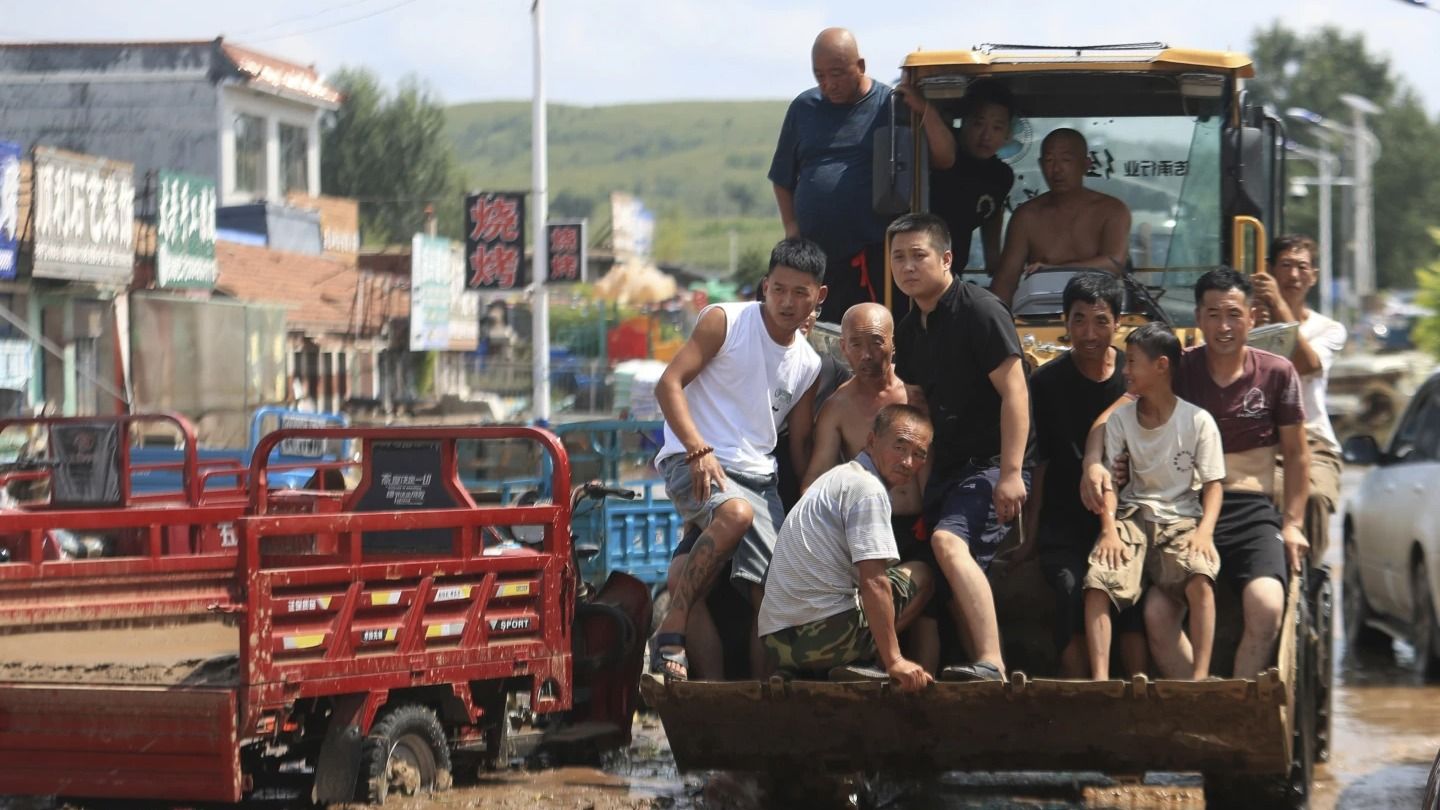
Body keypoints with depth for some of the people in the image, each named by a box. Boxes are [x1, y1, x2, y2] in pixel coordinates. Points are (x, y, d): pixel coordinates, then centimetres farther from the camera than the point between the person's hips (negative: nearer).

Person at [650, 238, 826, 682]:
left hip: (758, 477, 6)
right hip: (692, 461, -6)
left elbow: (800, 445, 22)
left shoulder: (808, 364, 16)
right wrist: (699, 450, -20)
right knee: (737, 512, -38)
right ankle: (670, 633, -34)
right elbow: (669, 384, -8)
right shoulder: (725, 321, 0)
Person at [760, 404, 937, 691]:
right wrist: (894, 661, -17)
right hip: (826, 633, -9)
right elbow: (873, 582, -17)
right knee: (920, 574, 8)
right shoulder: (868, 488, -9)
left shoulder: (839, 477, 23)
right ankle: (858, 668, -3)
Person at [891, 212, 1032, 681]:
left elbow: (1014, 391, -16)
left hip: (990, 463, -9)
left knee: (949, 540, -30)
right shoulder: (908, 331, 15)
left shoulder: (979, 312, -10)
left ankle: (991, 663, -37)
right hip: (946, 467, 9)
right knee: (957, 580, 7)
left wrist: (1011, 472, -23)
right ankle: (988, 677, 13)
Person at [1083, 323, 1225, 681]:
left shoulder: (1198, 421, -2)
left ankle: (1200, 676, -32)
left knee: (1200, 578, -33)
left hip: (1182, 518, -2)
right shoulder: (1120, 419, 6)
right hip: (1133, 514, 2)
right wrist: (1110, 529, -16)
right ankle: (1099, 678, -30)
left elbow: (1213, 484, -1)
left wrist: (1205, 530, -19)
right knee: (1098, 581, -25)